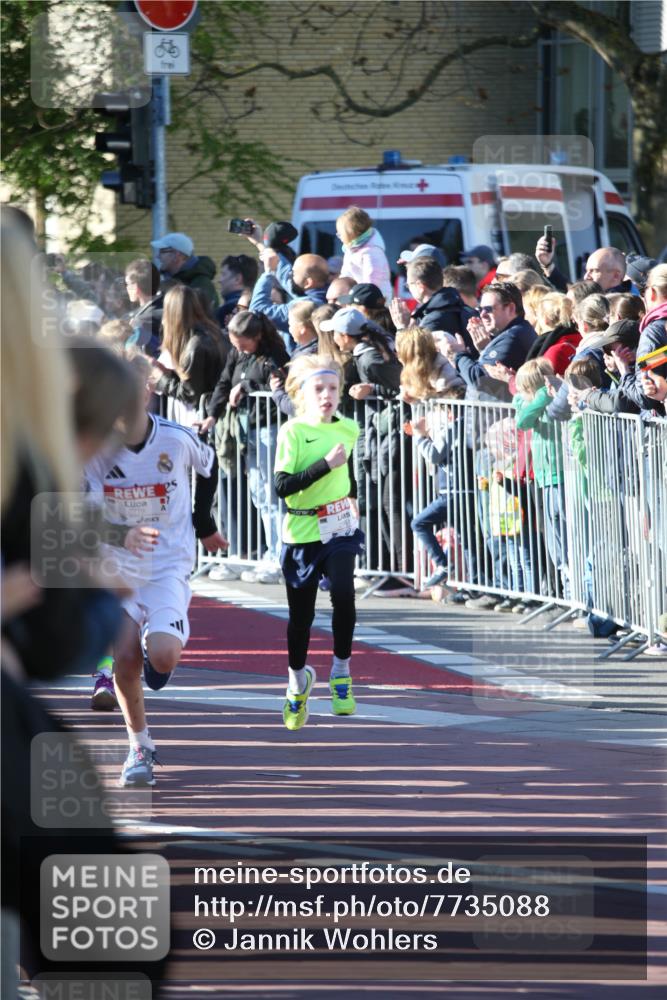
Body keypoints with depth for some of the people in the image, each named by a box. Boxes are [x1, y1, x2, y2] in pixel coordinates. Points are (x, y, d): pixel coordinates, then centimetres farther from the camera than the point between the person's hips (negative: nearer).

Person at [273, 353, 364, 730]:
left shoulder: (348, 429, 4)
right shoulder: (293, 432, -11)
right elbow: (283, 486, -20)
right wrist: (326, 464, -23)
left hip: (339, 526, 2)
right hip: (302, 530, -2)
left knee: (343, 593, -23)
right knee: (301, 612, 7)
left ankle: (341, 671, -5)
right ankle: (298, 678, 32)